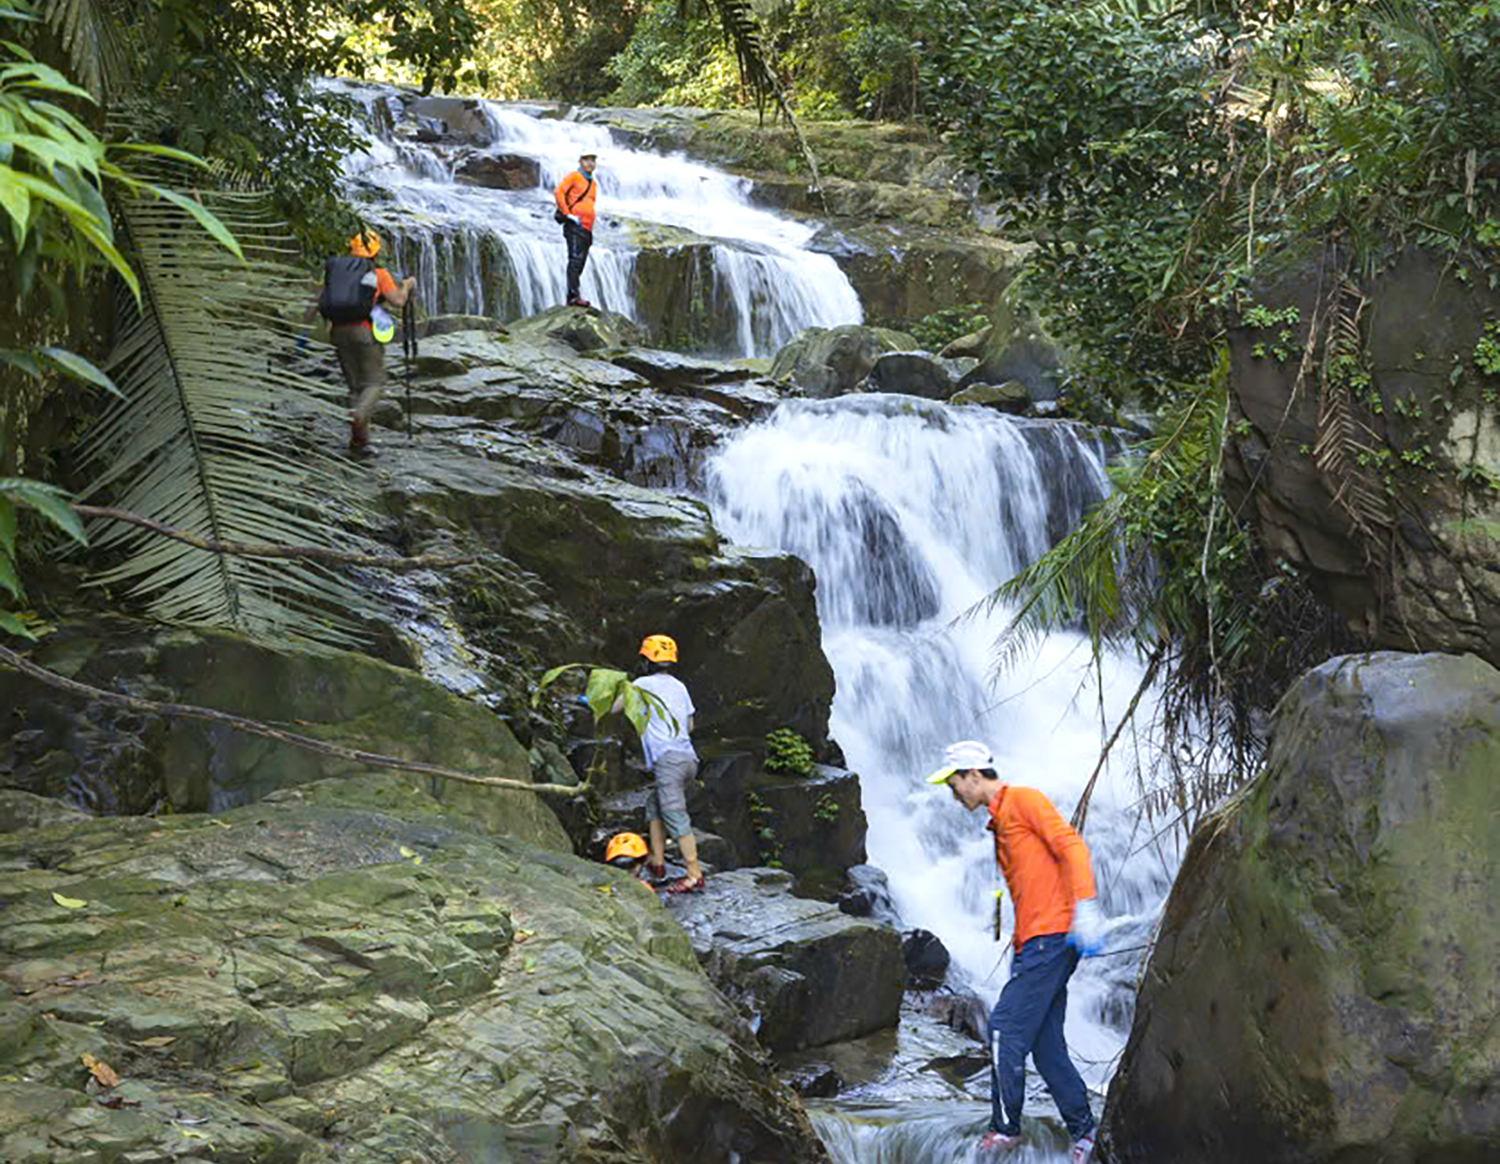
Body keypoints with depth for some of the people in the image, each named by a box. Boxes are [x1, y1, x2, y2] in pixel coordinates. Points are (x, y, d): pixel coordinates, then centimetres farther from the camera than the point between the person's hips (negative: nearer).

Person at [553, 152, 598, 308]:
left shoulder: (593, 183, 23)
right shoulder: (574, 176, 0)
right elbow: (559, 192, -13)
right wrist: (568, 214, -16)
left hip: (586, 229, 8)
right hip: (575, 226, -8)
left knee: (580, 265, 6)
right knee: (575, 259, -19)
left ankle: (572, 297, 8)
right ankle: (573, 295, -28)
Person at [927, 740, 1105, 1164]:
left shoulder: (1024, 799, -3)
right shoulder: (999, 823, 24)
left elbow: (1070, 845, -14)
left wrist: (1085, 905, -25)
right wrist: (1018, 951, 24)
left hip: (1053, 935, -9)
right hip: (1034, 943, 9)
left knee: (1006, 1027, -12)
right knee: (1046, 1044, 6)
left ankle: (1006, 1126, -6)